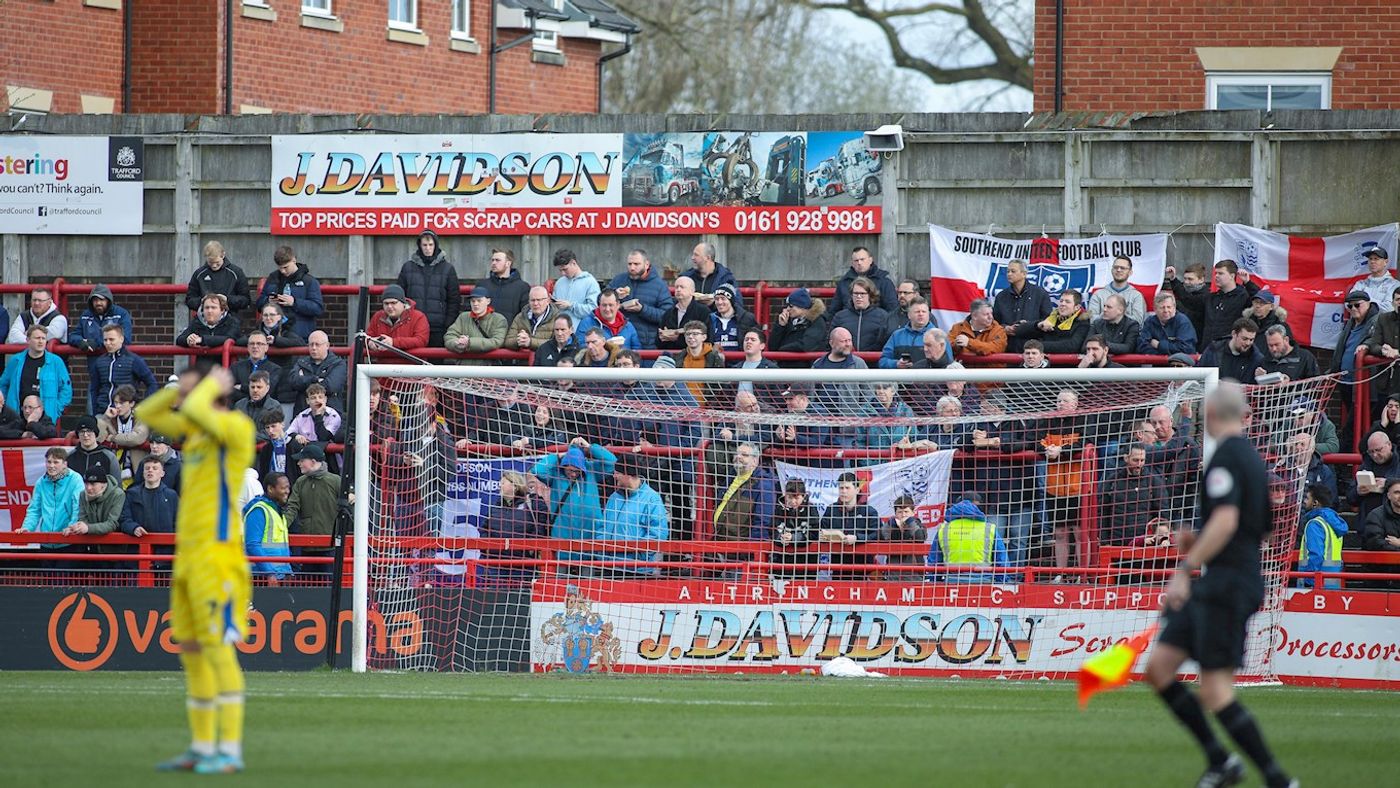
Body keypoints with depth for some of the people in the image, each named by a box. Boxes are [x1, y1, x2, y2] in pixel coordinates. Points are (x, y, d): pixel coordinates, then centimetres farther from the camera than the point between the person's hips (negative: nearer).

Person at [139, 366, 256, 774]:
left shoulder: (237, 426, -10)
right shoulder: (197, 428, 16)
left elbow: (194, 410, -27)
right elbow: (146, 414, 22)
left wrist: (213, 384, -7)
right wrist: (182, 387, 9)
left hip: (218, 555, -9)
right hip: (189, 556, 9)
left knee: (218, 649, -11)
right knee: (190, 651, 10)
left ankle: (230, 751, -11)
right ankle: (202, 748, 14)